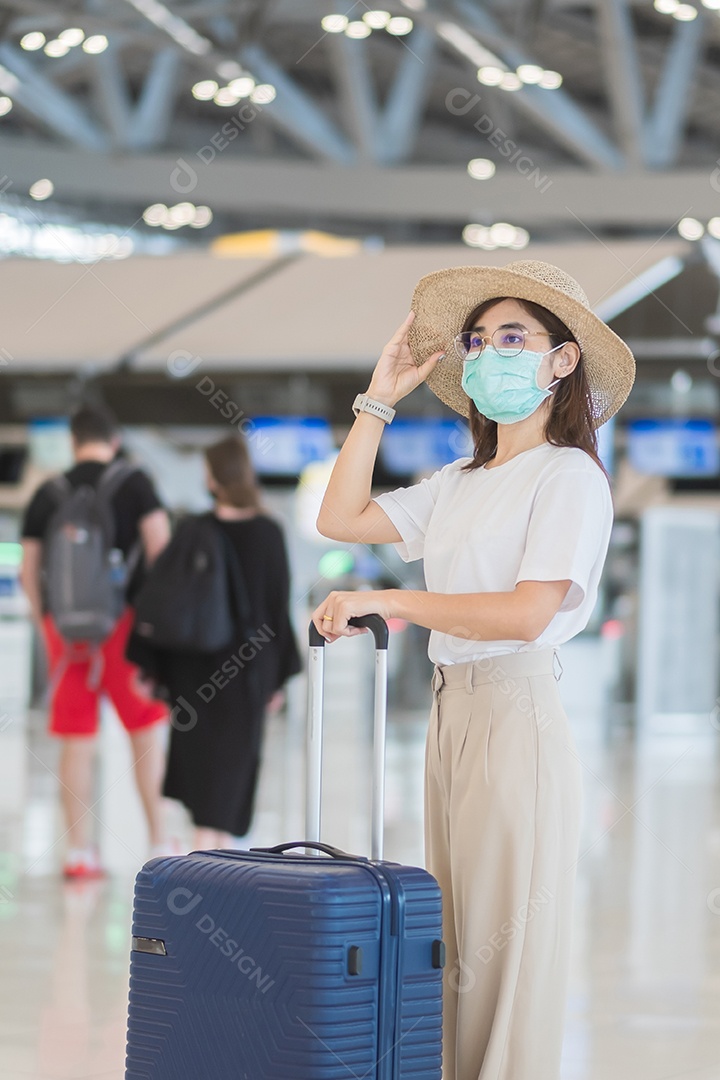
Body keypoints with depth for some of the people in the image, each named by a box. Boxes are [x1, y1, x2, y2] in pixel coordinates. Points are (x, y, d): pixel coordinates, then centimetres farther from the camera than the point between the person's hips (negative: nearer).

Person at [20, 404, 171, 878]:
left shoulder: (47, 494, 8)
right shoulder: (134, 482, 0)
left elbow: (28, 570, 9)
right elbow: (161, 545, -8)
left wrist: (45, 627, 20)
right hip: (122, 620, -2)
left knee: (77, 741, 6)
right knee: (146, 731, 7)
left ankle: (79, 853, 6)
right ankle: (159, 842, 6)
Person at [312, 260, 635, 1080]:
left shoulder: (569, 475, -7)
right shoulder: (460, 483, 16)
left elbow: (526, 612, -18)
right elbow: (340, 518, 16)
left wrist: (384, 601, -17)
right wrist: (379, 398, 14)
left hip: (516, 717, -8)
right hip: (449, 713, 8)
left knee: (505, 947, -6)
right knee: (453, 947, 9)